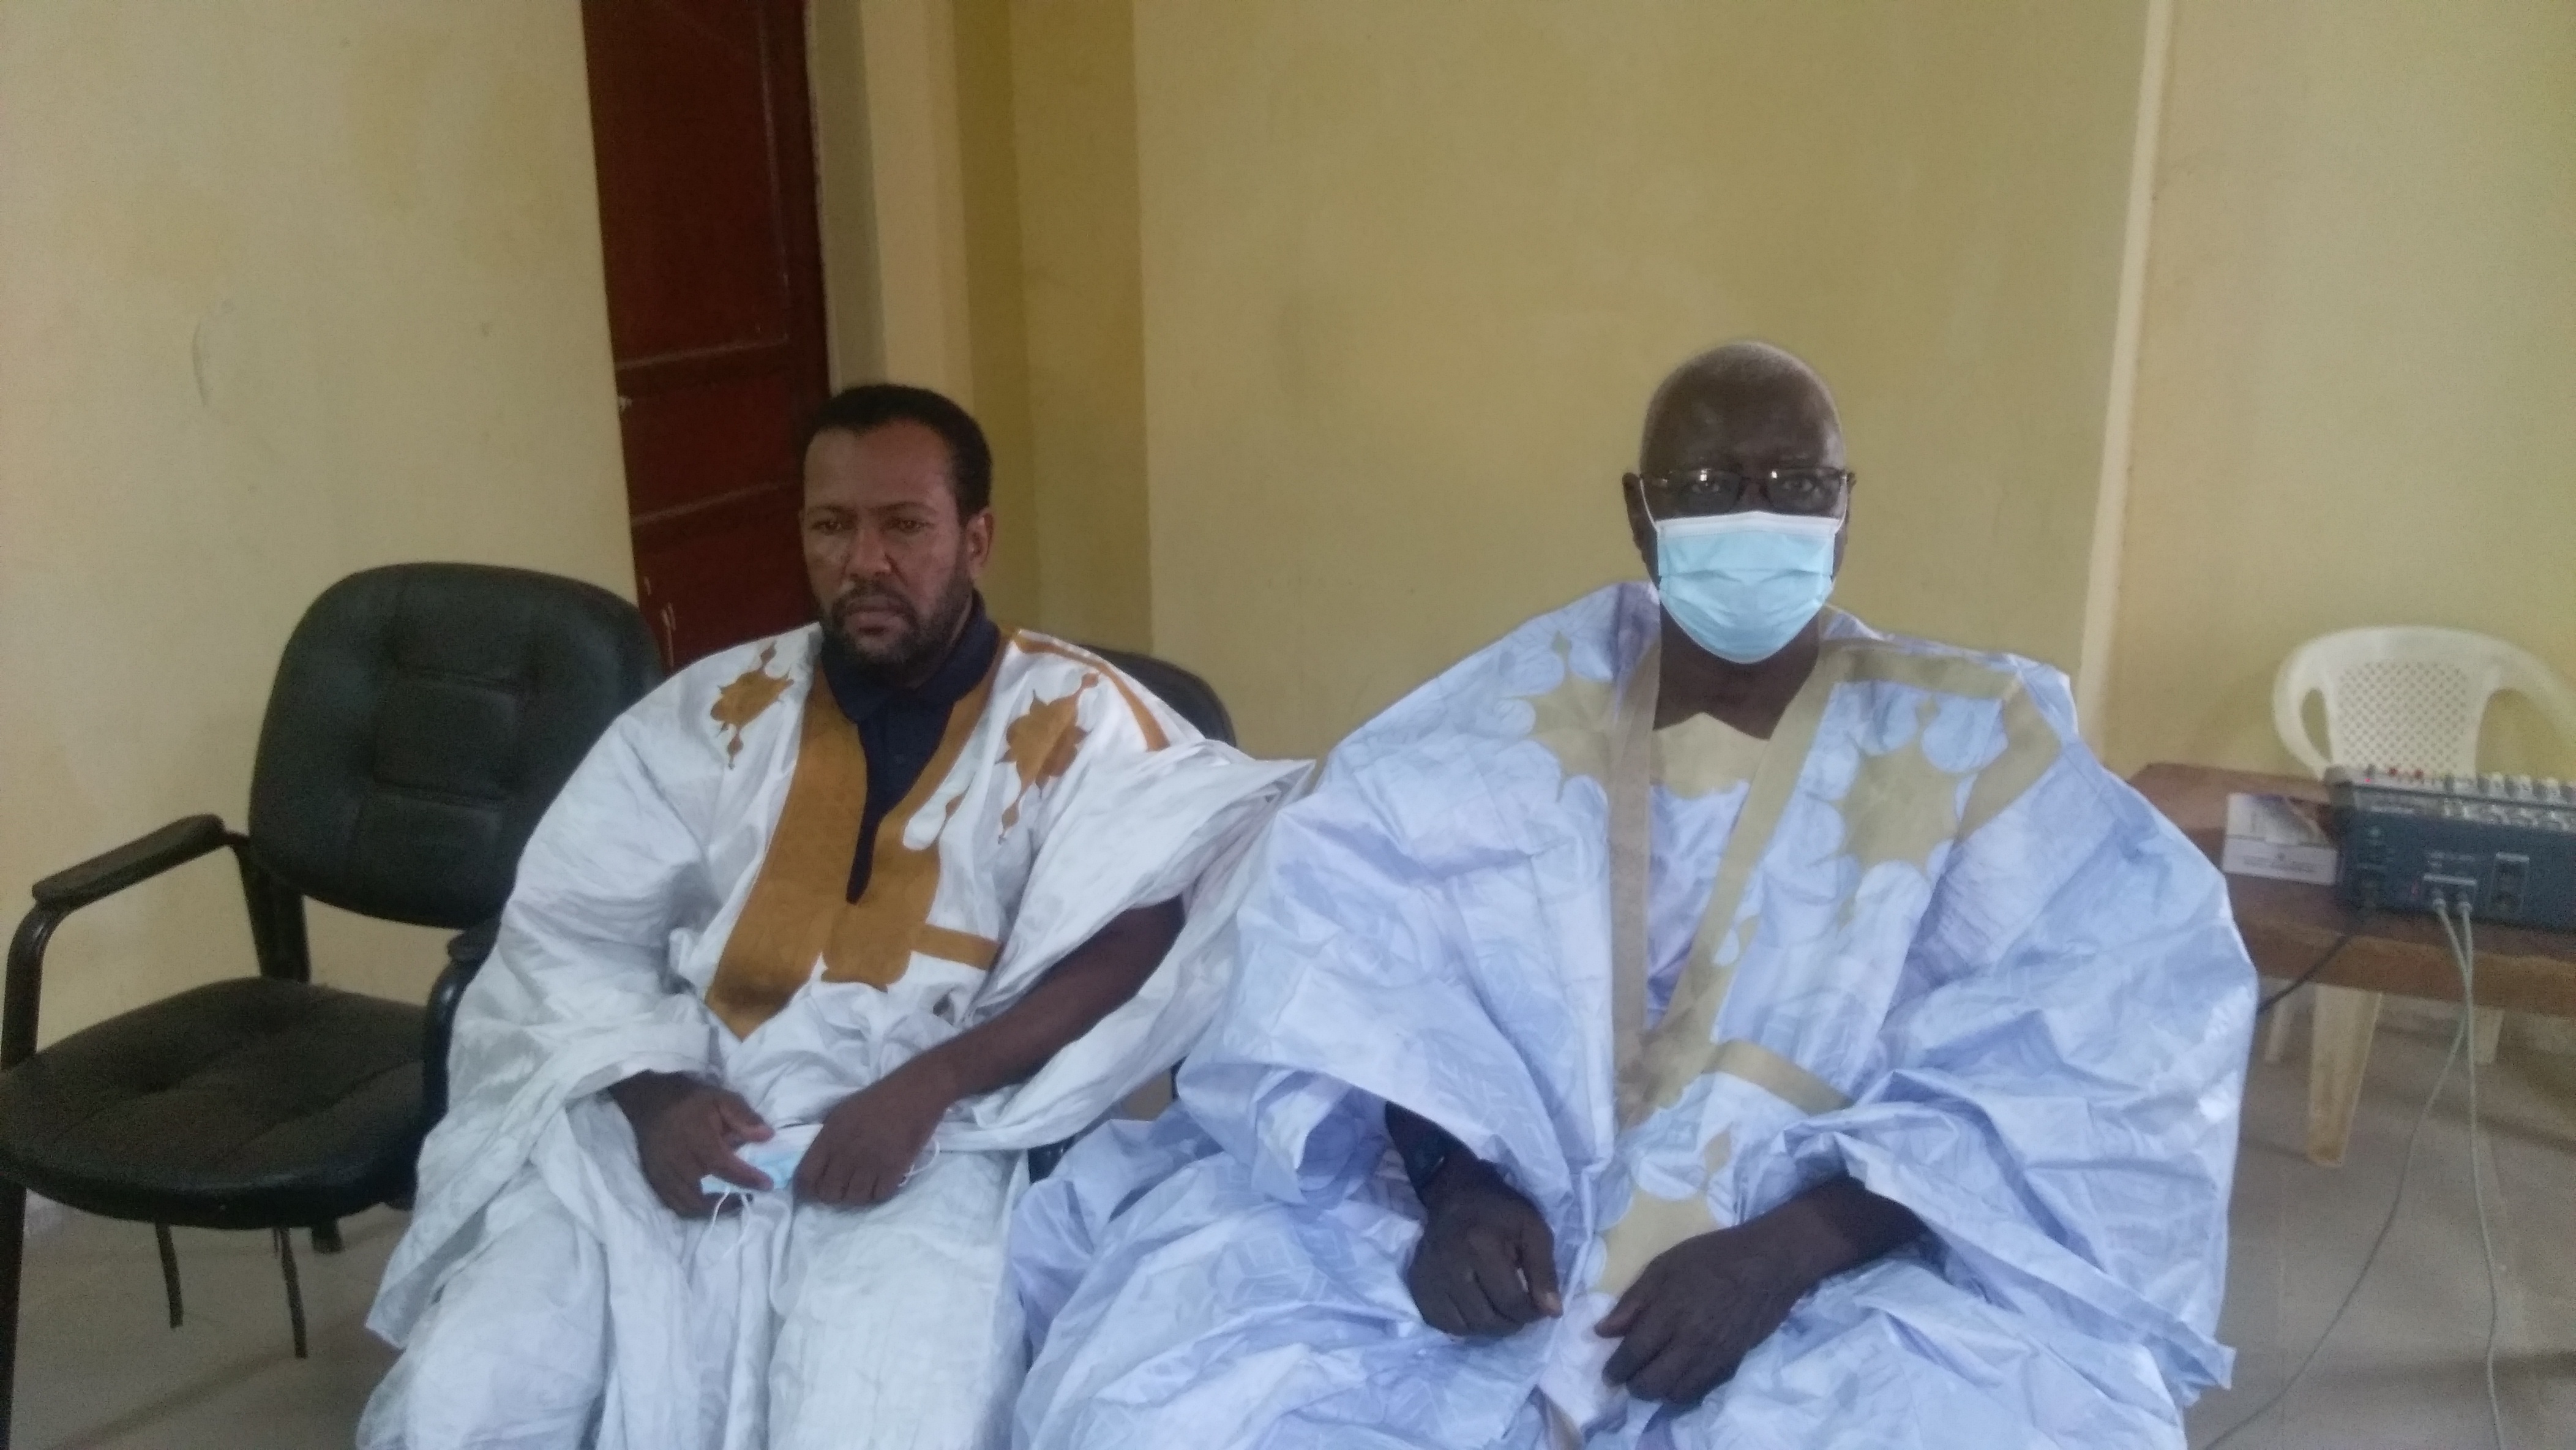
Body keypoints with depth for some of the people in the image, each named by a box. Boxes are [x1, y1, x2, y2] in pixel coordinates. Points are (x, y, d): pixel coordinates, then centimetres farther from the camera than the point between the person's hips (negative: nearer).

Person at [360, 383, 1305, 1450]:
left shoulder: (1076, 719, 4)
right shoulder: (717, 708, 13)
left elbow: (1135, 947, -8)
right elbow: (571, 931, 10)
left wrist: (926, 1090, -19)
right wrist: (653, 1092, -9)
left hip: (923, 1149, -3)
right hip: (683, 1123, 3)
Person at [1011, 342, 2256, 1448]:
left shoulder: (1972, 741, 1)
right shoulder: (1529, 704, 6)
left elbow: (2103, 1054, -9)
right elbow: (1350, 931, -1)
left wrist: (1786, 1251, -21)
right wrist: (1450, 1176, -18)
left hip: (1844, 1281, 0)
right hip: (1507, 1225, 1)